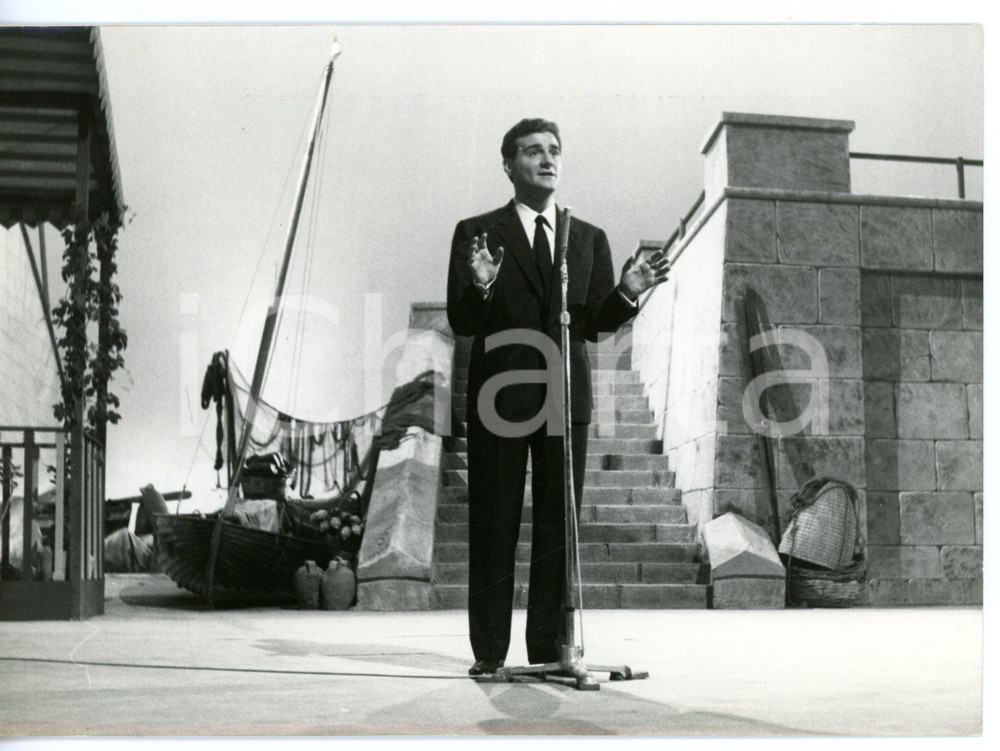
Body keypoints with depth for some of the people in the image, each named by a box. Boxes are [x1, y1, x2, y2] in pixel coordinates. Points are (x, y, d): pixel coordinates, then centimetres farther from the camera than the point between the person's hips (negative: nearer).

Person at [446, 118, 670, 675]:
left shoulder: (590, 239, 14)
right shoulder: (477, 233, 6)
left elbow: (596, 324, 9)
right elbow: (461, 322, -1)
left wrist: (628, 292, -9)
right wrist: (481, 287, -21)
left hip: (566, 397, 3)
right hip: (501, 396, -2)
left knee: (559, 524, 4)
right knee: (494, 525, 0)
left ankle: (549, 648, 11)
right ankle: (490, 651, 7)